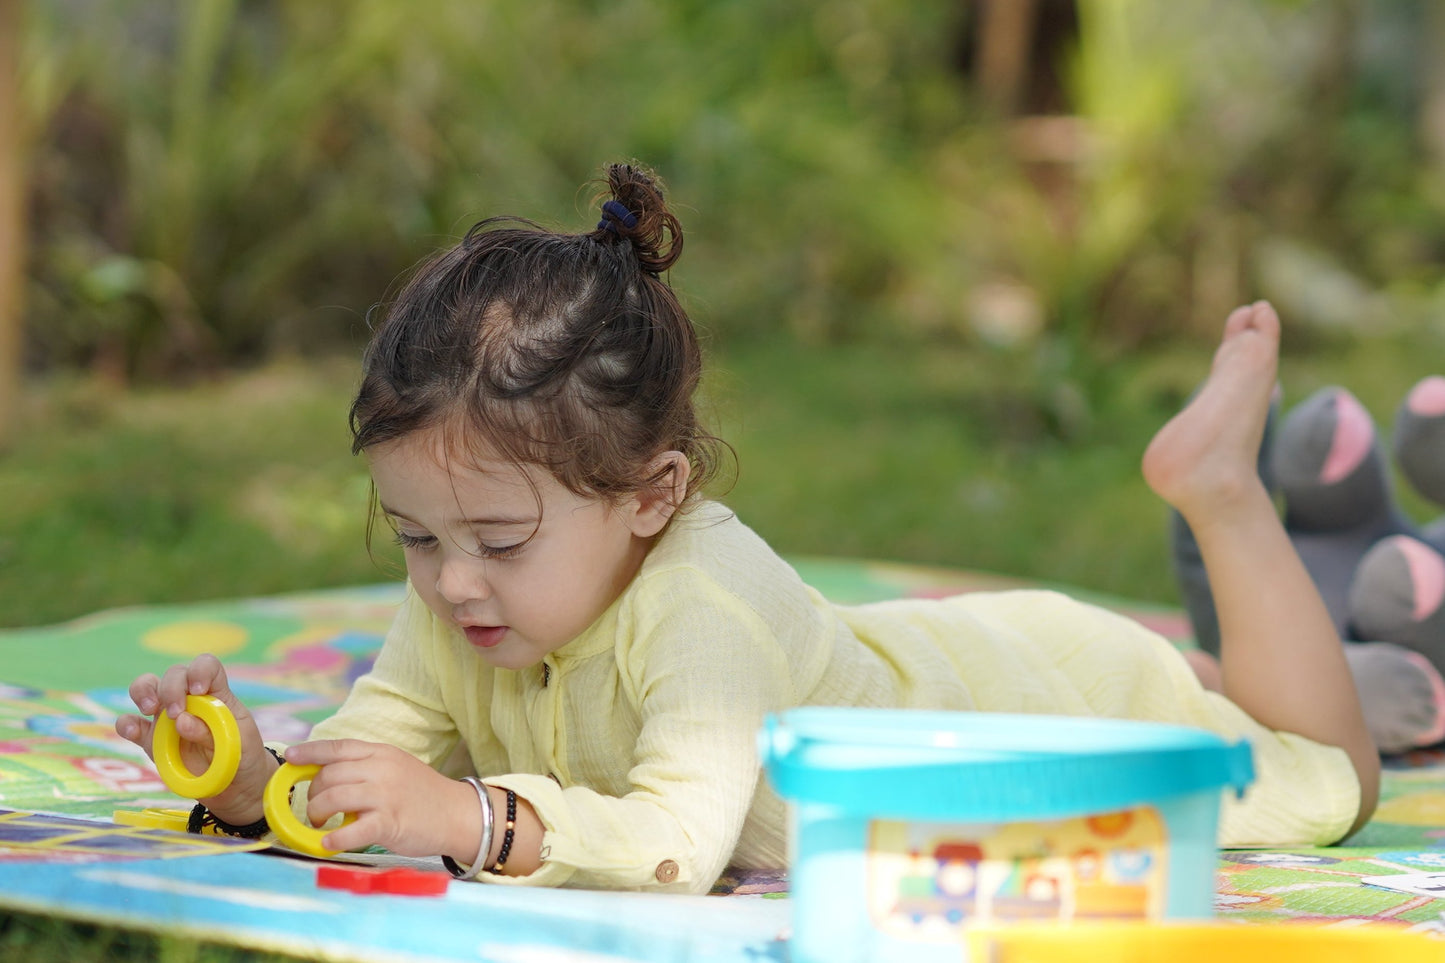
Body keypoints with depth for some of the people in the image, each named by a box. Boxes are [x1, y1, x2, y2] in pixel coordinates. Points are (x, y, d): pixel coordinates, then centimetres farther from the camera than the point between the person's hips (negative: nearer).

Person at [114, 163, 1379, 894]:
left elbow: (682, 842, -56)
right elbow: (357, 777, -23)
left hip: (1046, 712, -6)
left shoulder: (703, 596, -46)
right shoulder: (456, 609, -25)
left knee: (1325, 776, 18)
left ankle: (1217, 481, 30)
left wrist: (467, 817, -65)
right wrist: (249, 779, -43)